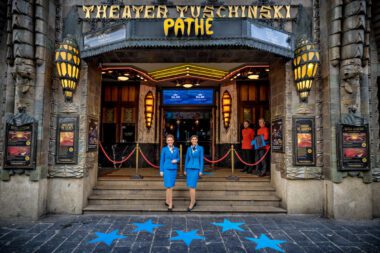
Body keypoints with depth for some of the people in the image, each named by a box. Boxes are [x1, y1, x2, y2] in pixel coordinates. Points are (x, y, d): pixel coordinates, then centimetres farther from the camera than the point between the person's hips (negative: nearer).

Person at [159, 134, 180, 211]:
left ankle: (167, 201, 28)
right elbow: (162, 160, -2)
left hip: (174, 170, 4)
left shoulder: (176, 149, 5)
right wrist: (161, 171, -4)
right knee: (169, 187, -11)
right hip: (167, 170, -4)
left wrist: (176, 160, -9)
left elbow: (178, 158, 15)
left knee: (170, 186, 13)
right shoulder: (164, 149, -4)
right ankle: (170, 205, -8)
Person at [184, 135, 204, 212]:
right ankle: (194, 201, 25)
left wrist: (201, 171, -10)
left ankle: (191, 204, -4)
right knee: (190, 186, 7)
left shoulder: (200, 148, -2)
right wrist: (185, 170, 9)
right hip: (189, 168, 5)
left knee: (192, 187, -12)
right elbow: (186, 159, 12)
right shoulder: (189, 149, 10)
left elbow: (201, 160, -5)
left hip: (196, 169, -5)